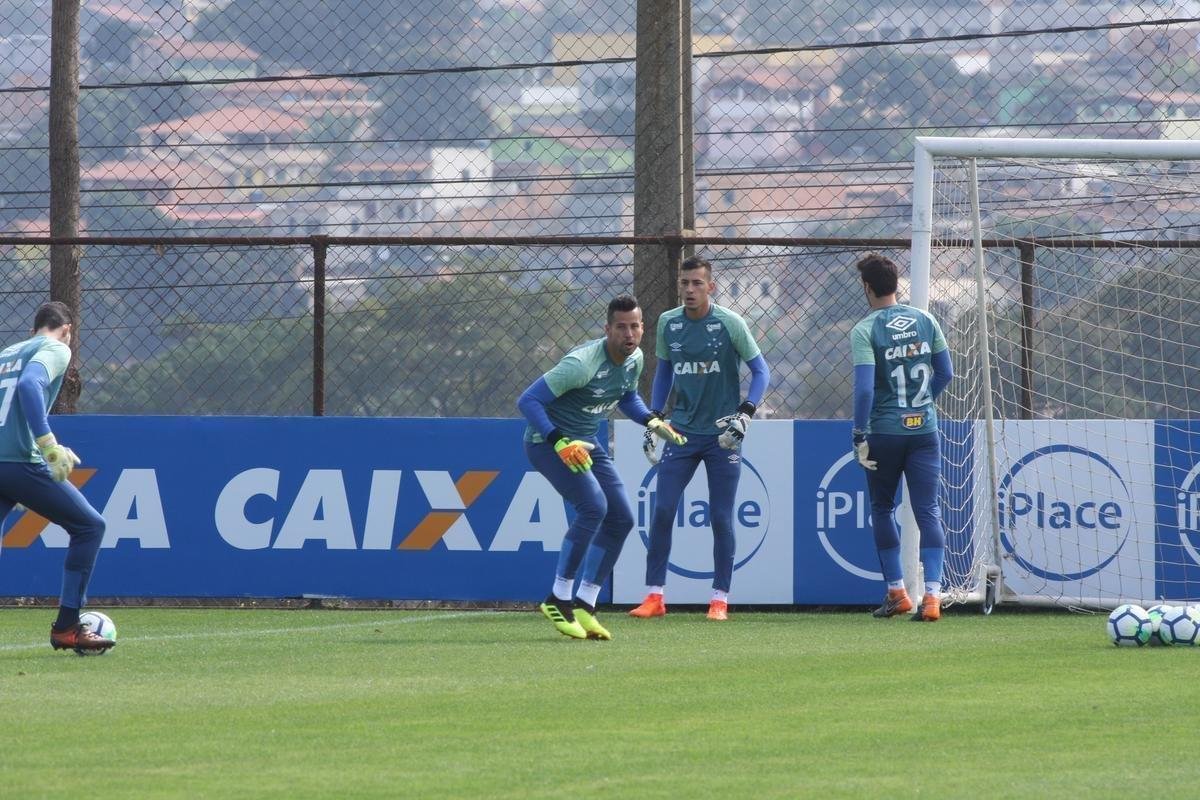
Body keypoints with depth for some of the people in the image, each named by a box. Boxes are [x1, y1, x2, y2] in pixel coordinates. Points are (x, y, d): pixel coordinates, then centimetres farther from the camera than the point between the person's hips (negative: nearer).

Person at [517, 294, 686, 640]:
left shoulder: (634, 359, 0)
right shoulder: (582, 363, -27)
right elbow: (528, 400, -27)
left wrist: (652, 422, 4)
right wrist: (560, 443, -36)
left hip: (586, 443, 9)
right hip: (548, 440, -9)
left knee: (621, 519, 2)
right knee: (593, 506, -27)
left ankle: (584, 606, 9)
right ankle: (558, 600, -17)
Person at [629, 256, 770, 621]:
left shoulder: (730, 323, -9)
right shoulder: (668, 323, 3)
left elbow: (761, 371, -4)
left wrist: (745, 414, -17)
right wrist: (654, 419, 12)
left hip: (722, 436, -3)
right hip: (681, 431, 3)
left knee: (721, 518, -1)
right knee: (662, 511, -4)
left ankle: (720, 599, 8)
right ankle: (654, 596, 3)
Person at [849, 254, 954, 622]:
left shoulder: (865, 330, -9)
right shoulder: (924, 320, 5)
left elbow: (864, 388, -16)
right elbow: (945, 373, 9)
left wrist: (860, 436, -11)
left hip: (885, 431, -3)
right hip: (925, 429, 3)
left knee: (882, 509, 15)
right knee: (928, 512, 0)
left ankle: (897, 592, 17)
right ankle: (932, 595, -13)